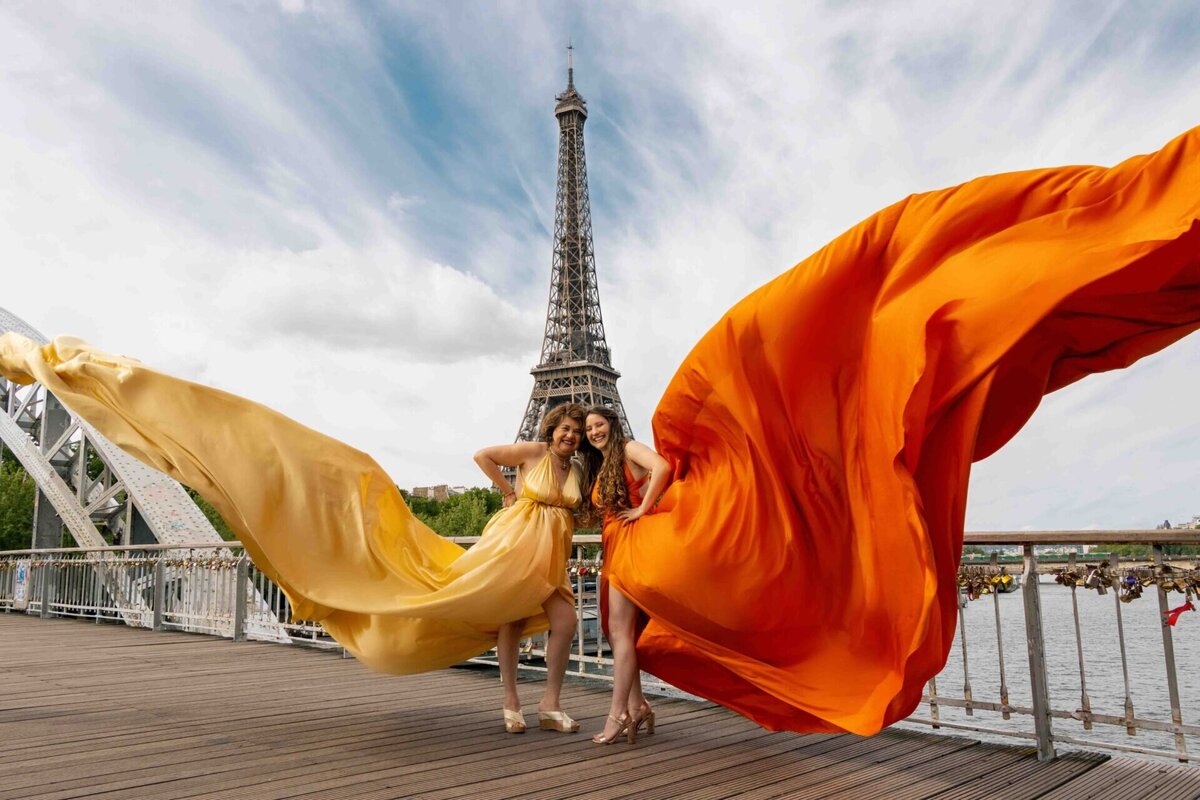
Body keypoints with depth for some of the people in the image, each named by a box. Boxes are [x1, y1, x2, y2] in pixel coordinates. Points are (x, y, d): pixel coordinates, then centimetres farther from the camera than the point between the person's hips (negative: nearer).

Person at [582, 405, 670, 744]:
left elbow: (662, 467, -22)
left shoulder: (629, 449, -3)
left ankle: (618, 714, -10)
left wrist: (643, 509, -19)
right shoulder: (600, 469, 22)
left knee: (620, 627, -12)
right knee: (614, 628, 7)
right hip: (613, 546, 9)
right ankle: (637, 705, 14)